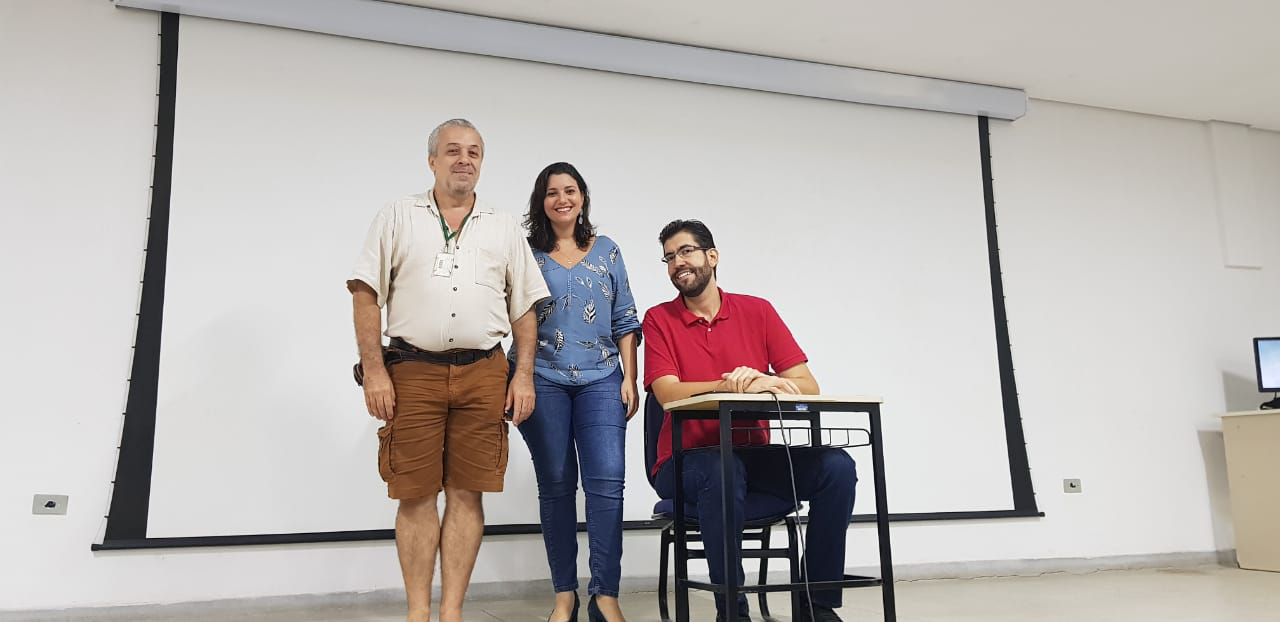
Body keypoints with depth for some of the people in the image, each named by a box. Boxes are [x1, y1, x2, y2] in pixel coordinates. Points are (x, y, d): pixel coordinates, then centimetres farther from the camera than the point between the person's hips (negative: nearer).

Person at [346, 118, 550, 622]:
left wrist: (524, 374, 3)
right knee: (416, 493, 1)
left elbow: (524, 307, 13)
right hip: (412, 371, -1)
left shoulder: (504, 230, 14)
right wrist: (374, 370, -7)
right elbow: (366, 294, 2)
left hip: (483, 375, 2)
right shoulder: (398, 218, 8)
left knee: (467, 493, 2)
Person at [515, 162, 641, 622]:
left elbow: (625, 321, 10)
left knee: (607, 481, -9)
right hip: (544, 381, -1)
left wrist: (630, 380, 3)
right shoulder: (526, 253, 6)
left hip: (601, 380, 1)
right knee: (556, 485, 4)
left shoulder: (607, 252, 12)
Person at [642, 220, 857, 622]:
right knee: (721, 471, -36)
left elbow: (808, 387, -2)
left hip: (753, 455, 3)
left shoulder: (757, 311, 5)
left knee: (836, 466, -19)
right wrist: (730, 385, -29)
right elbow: (668, 394, -14)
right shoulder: (659, 320, 1)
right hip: (686, 462, -3)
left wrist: (765, 381, -23)